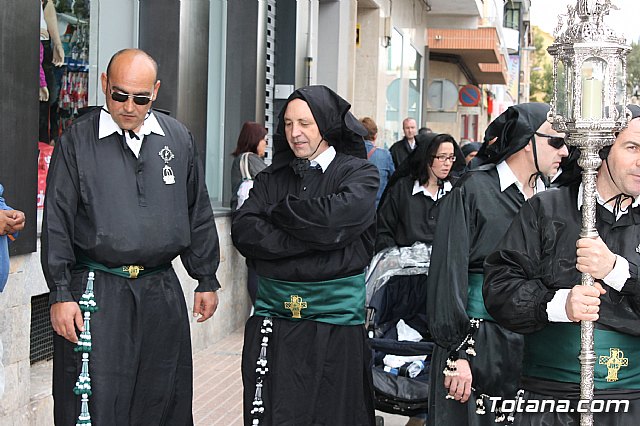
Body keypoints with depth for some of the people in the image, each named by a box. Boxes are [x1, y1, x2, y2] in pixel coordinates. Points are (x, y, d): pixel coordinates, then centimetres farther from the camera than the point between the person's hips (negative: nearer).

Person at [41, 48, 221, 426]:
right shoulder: (78, 140, -2)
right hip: (97, 291, -3)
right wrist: (61, 294, -8)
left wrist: (207, 280, 13)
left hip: (162, 291, 3)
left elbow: (198, 214, 14)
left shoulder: (178, 138, 8)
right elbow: (57, 224, -3)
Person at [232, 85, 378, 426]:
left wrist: (278, 210, -4)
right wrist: (310, 240, -13)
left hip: (336, 320, -2)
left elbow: (334, 219, -18)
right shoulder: (272, 177, 12)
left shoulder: (359, 174, 2)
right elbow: (243, 232, -4)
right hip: (274, 317, 3)